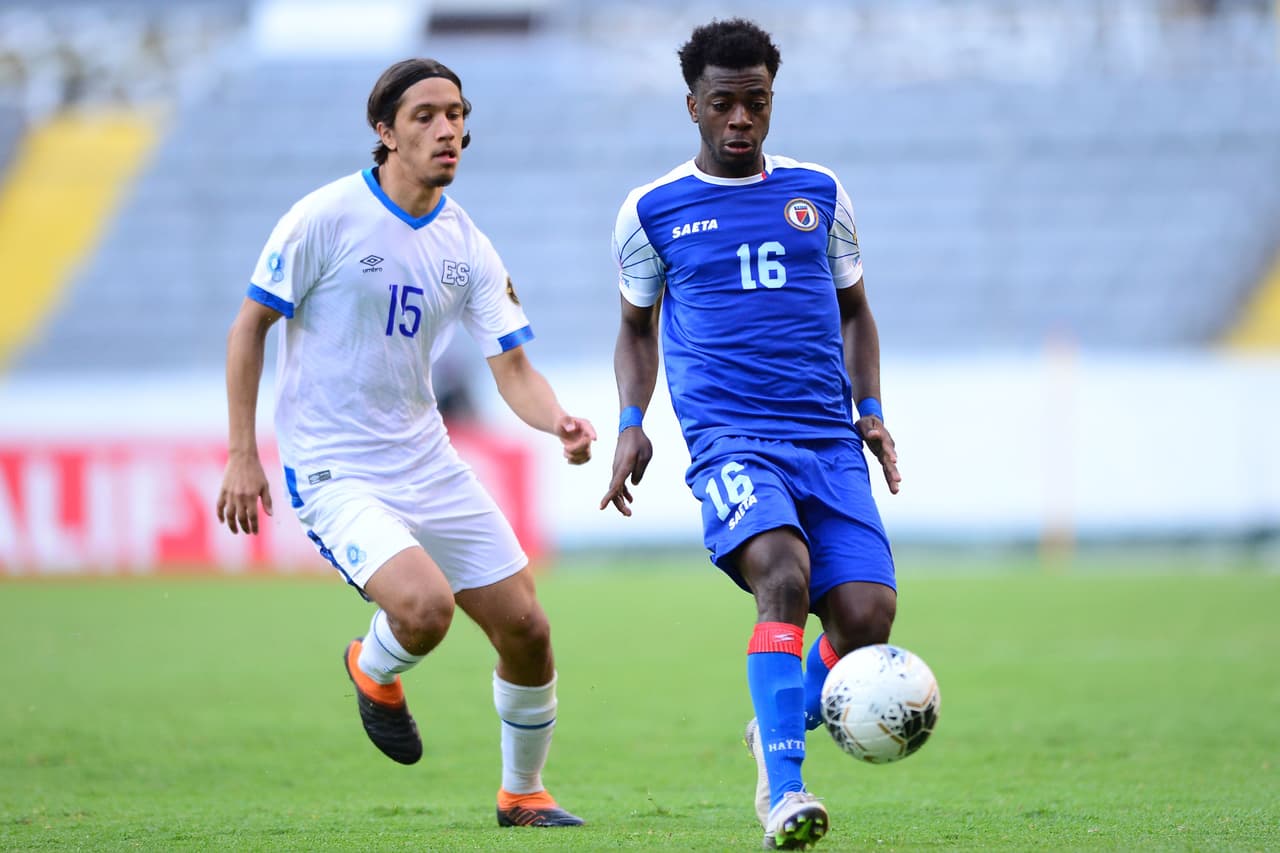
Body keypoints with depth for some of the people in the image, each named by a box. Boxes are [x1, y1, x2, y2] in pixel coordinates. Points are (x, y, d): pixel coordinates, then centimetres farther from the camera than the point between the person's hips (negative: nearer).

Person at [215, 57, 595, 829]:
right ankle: (374, 671, 9)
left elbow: (512, 367, 2)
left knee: (527, 632, 3)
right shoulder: (327, 218, -12)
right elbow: (250, 325, -4)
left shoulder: (467, 246, 3)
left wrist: (557, 421, -20)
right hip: (334, 471, -6)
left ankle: (523, 794, 26)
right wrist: (242, 454, -8)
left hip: (429, 465, 6)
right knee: (425, 607, -28)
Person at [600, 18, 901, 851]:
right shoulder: (653, 210, 8)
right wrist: (631, 423, 7)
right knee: (783, 577, -30)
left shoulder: (818, 194, 13)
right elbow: (637, 328, 21)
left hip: (829, 440, 3)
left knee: (867, 612, -13)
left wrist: (870, 409, 10)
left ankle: (779, 732, 16)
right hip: (729, 437, -3)